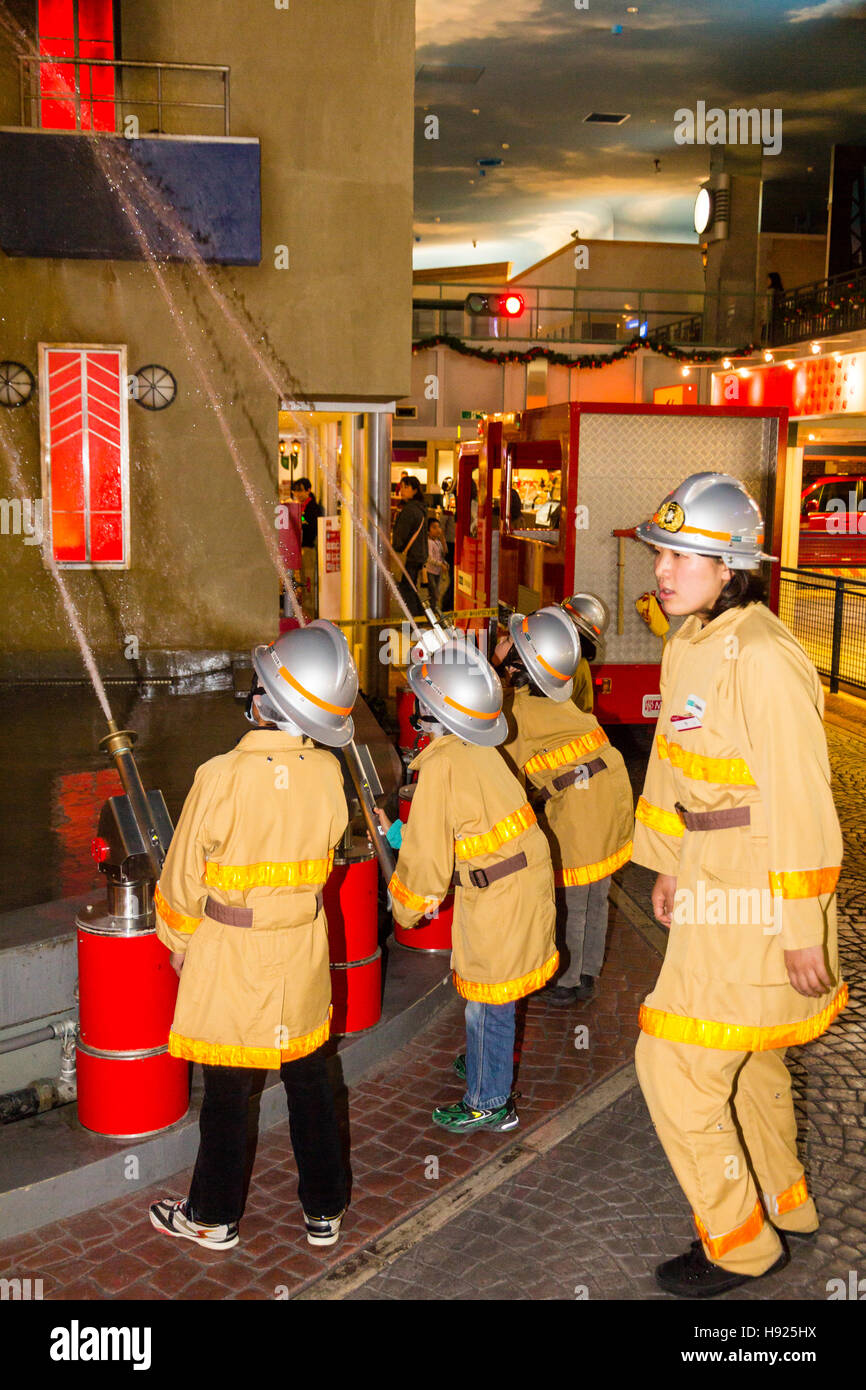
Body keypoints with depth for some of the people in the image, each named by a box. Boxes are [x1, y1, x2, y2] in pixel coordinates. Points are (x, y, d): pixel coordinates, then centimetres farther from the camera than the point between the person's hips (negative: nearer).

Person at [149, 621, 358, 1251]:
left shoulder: (222, 777, -23)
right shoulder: (328, 773, -11)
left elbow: (185, 876, -11)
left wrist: (180, 942, 5)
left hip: (231, 961, -4)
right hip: (303, 960, 4)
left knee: (228, 1092, 12)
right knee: (309, 1081, 18)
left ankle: (215, 1217, 30)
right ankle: (324, 1210, 32)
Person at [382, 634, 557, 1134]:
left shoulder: (441, 766, -22)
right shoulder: (481, 751, 4)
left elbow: (428, 852, -16)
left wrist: (408, 906, 0)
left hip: (496, 899, -9)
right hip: (526, 880, 9)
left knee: (487, 1000, 6)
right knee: (492, 992, 26)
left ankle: (490, 1103, 19)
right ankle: (489, 1061, 45)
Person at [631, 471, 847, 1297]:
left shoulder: (762, 660, -24)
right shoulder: (687, 646, 5)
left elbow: (800, 804, -23)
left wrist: (804, 931, -19)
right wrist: (667, 864, 19)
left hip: (754, 902, -9)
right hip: (711, 882, 9)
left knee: (677, 1066, -1)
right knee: (747, 1052, 23)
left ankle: (740, 1244, 20)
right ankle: (783, 1205, 44)